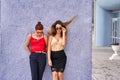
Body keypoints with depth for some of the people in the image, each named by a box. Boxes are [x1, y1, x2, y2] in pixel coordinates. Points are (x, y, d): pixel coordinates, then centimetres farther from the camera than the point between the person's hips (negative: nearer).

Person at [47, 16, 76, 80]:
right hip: (53, 57, 0)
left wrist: (63, 33, -8)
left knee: (59, 74, -5)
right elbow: (49, 48, -1)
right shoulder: (51, 36, 4)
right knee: (54, 74, -10)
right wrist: (49, 59, -8)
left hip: (61, 56, 1)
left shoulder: (63, 36, 8)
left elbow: (63, 44, -15)